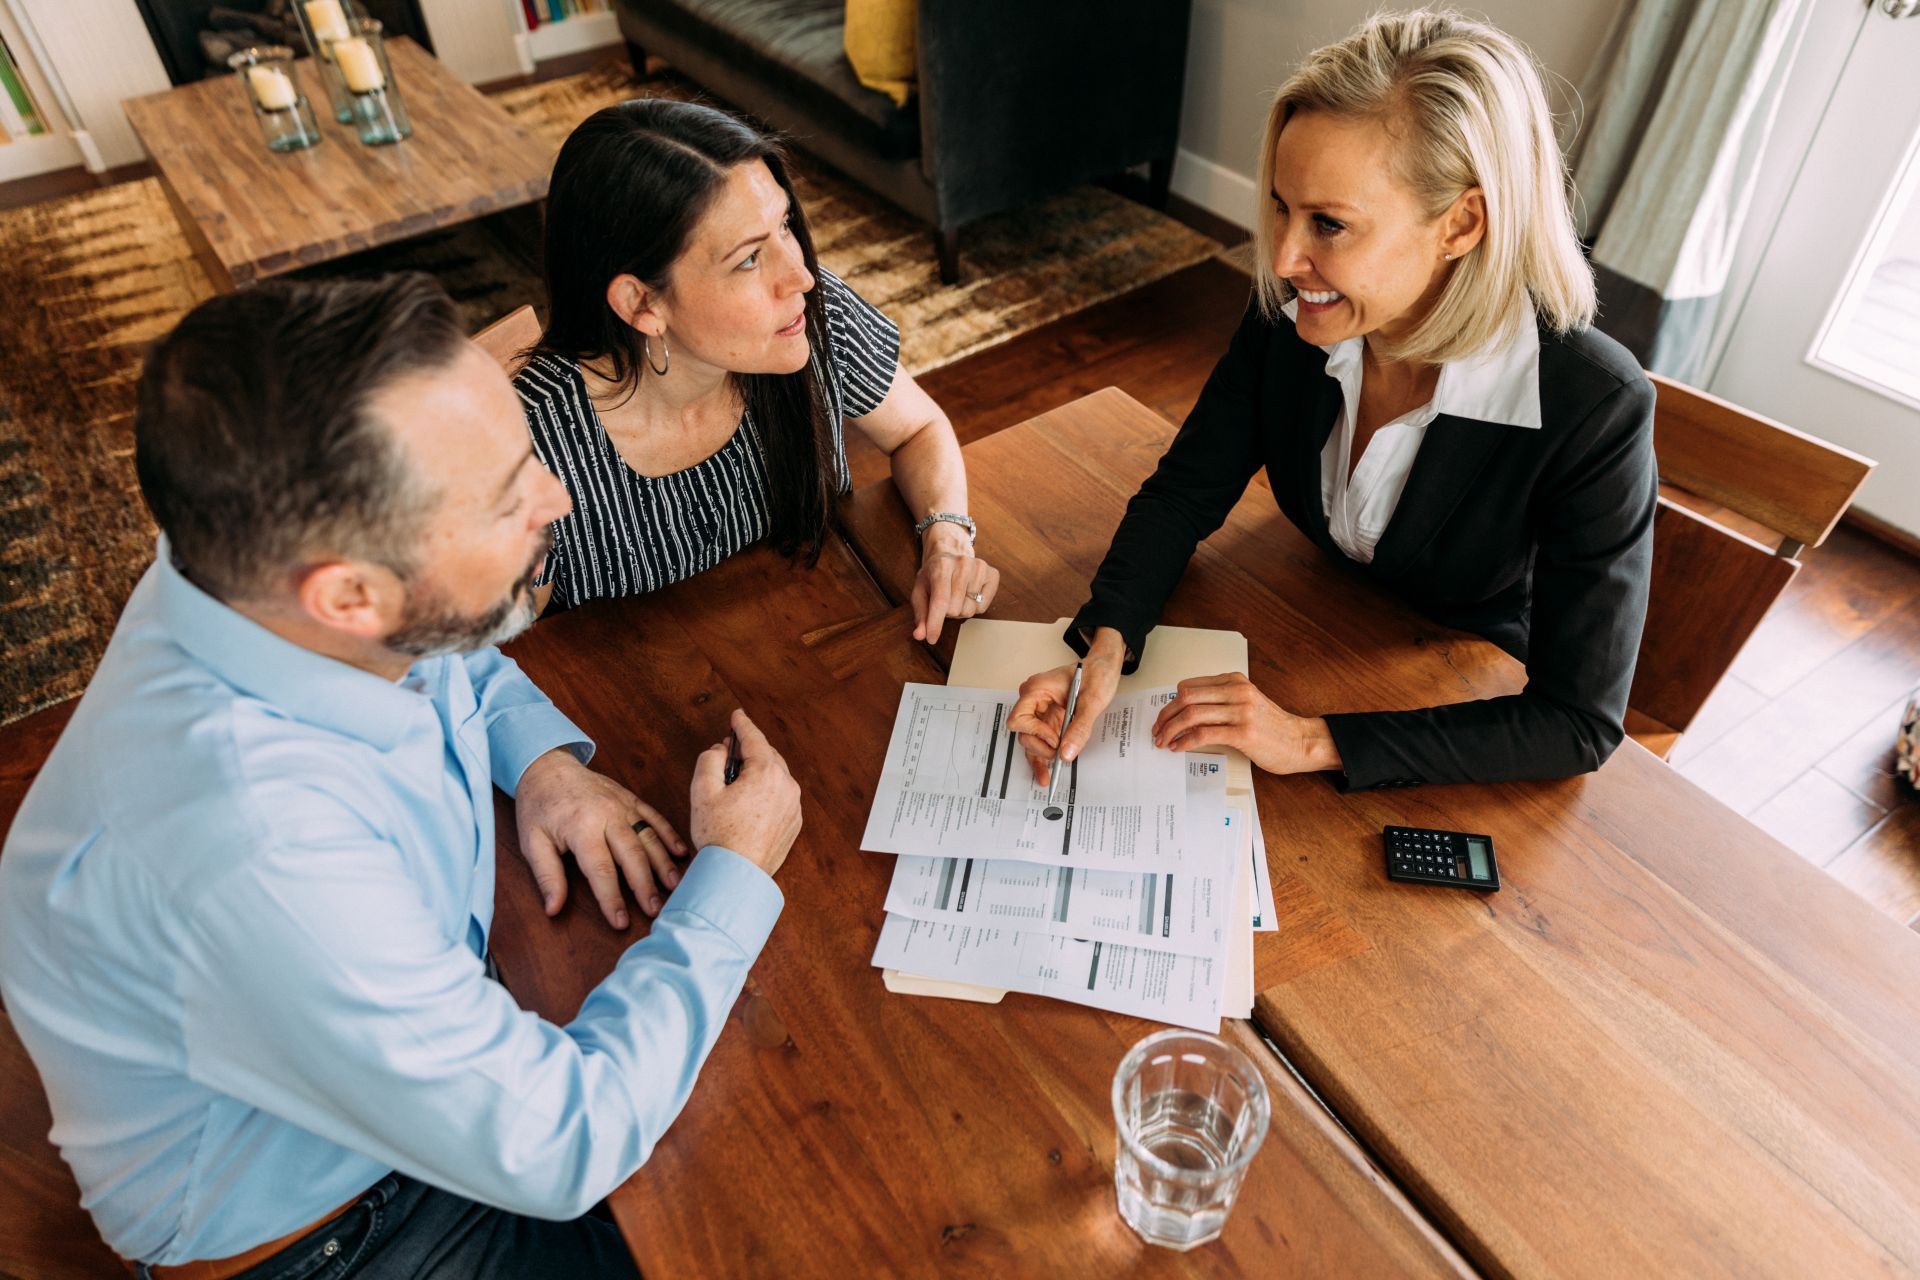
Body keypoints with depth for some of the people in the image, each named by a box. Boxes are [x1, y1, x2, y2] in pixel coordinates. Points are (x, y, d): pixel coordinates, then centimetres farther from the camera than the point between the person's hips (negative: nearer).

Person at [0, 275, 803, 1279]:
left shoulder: (265, 566, -18)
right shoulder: (255, 856, -41)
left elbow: (460, 651, 8)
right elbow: (557, 1150, -31)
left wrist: (543, 754, -12)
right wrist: (735, 875, -21)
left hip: (439, 1022, 7)